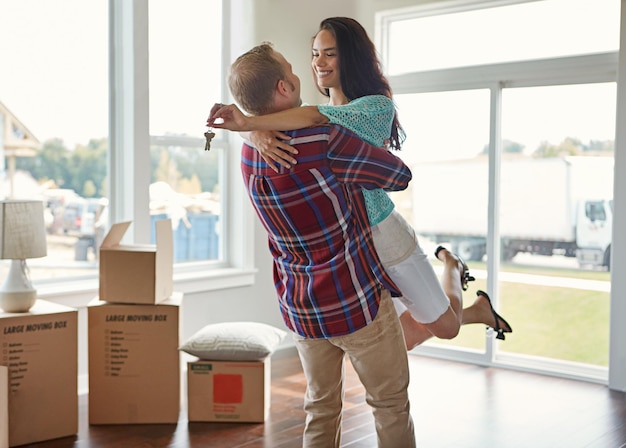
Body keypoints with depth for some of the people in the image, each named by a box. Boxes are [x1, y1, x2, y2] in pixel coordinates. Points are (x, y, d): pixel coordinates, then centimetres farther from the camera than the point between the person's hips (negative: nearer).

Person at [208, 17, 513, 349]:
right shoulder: (315, 115, 3)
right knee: (408, 338, 17)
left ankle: (449, 264, 40)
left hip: (384, 235, -6)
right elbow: (256, 123, -13)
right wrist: (258, 133, -38)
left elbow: (319, 117, -35)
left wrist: (248, 122, -47)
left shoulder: (377, 106, -17)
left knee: (446, 328, 9)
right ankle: (476, 310, 47)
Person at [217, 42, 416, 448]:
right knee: (390, 402, 12)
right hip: (357, 302, -6)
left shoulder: (250, 154, -1)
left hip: (299, 306, 7)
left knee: (321, 407, 19)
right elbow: (400, 175, -14)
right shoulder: (322, 139, -25)